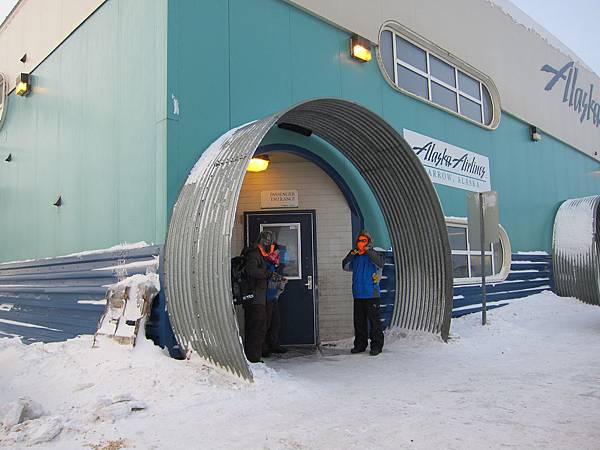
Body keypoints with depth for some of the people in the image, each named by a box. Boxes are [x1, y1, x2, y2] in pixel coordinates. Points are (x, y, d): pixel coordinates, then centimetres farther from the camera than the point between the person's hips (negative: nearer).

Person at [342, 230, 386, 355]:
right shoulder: (355, 257, 13)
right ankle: (360, 344, 21)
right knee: (359, 321, 11)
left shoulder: (375, 255, -2)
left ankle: (376, 345, 6)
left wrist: (368, 251, -21)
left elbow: (380, 262, -22)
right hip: (358, 295, 5)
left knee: (374, 320, -2)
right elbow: (345, 266, 8)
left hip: (372, 295, -5)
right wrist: (351, 254, -5)